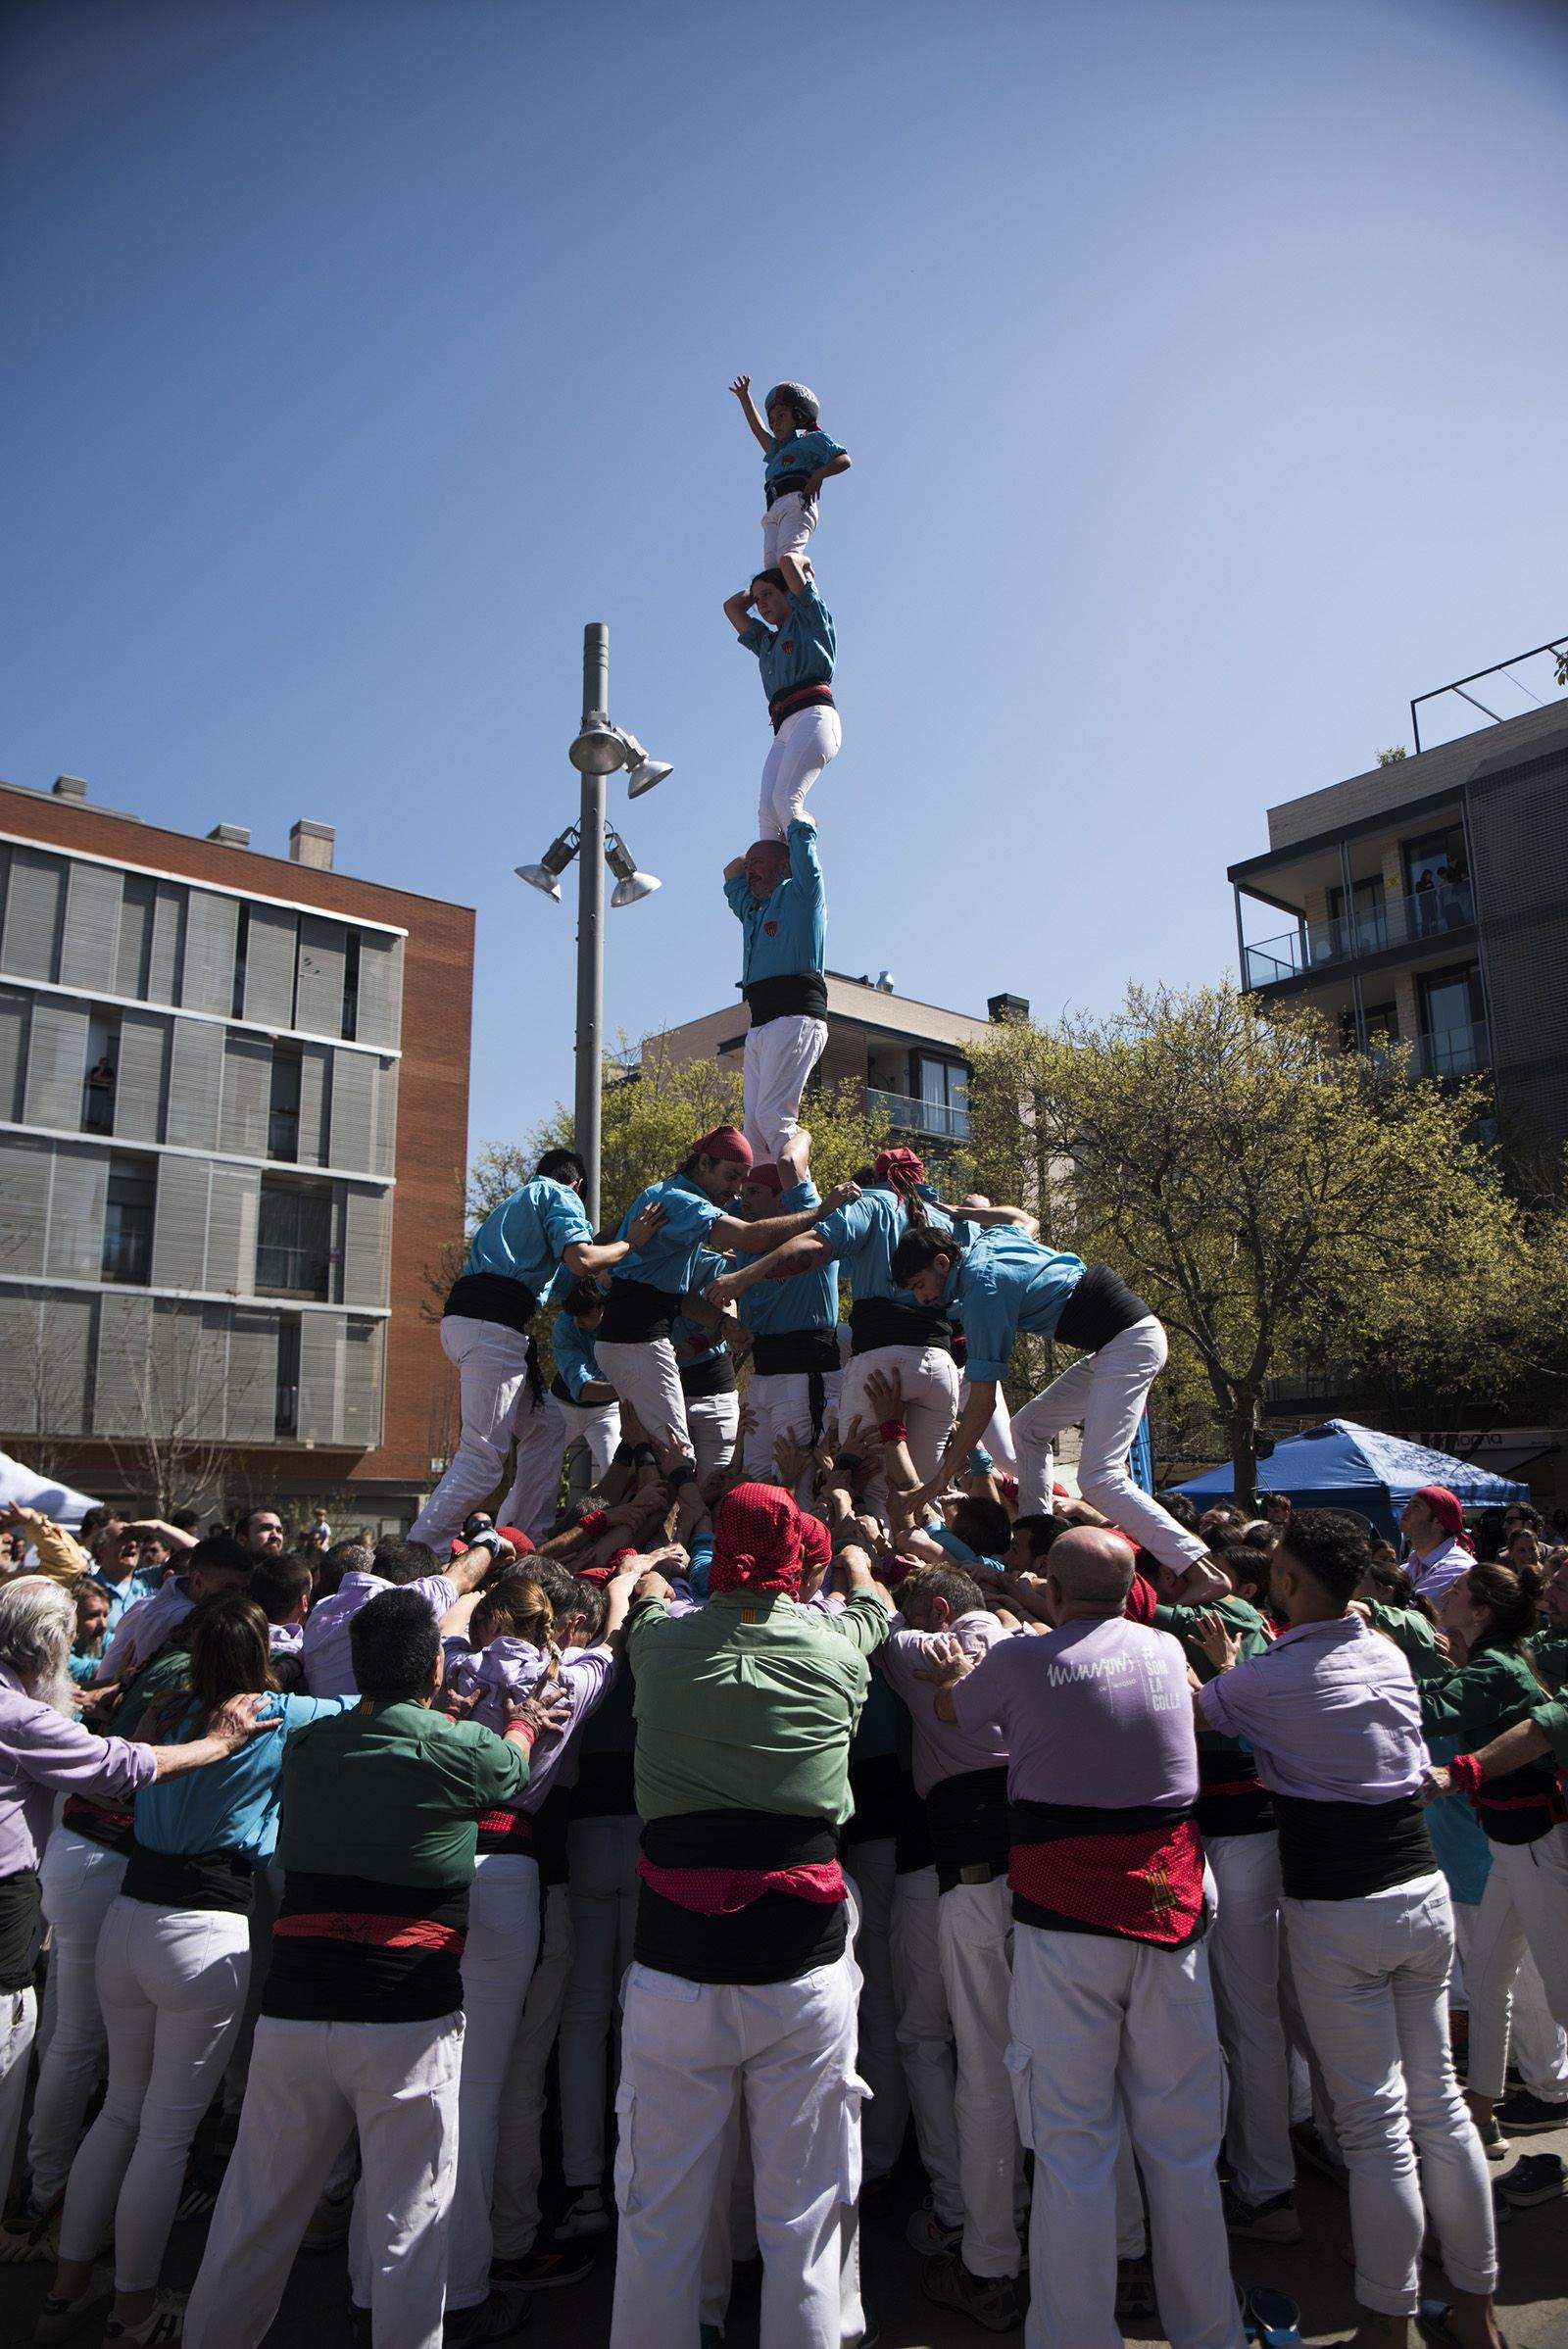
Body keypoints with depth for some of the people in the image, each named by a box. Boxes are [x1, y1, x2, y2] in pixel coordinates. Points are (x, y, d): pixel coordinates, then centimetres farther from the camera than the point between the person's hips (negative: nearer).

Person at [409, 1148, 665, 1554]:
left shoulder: (515, 1201, 34)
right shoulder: (562, 1196, 7)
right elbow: (582, 1261, -10)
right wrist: (630, 1242, 5)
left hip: (461, 1315, 9)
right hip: (494, 1322, -9)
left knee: (545, 1425, 17)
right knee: (484, 1454, -11)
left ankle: (525, 1539, 16)